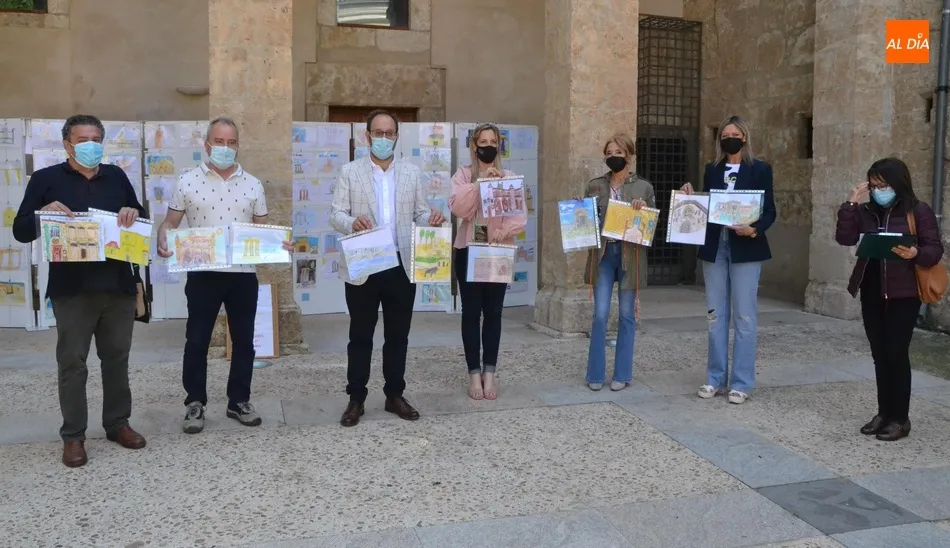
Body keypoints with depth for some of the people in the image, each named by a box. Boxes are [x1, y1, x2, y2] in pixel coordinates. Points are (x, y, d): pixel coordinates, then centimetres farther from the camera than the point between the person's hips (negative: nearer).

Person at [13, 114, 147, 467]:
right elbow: (21, 231, 0)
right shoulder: (46, 179, 2)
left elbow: (141, 221, 18)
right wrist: (44, 212, -19)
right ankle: (73, 435, 13)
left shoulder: (116, 176, 11)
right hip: (72, 288, -3)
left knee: (117, 357, 12)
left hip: (118, 285, 3)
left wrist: (134, 213, -5)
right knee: (72, 362, 3)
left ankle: (118, 423, 25)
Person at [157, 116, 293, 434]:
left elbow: (263, 228, 10)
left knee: (243, 340, 9)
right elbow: (170, 222, 3)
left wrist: (279, 244, -9)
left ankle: (239, 402, 23)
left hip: (244, 274, 2)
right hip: (202, 274, -2)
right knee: (197, 341, 4)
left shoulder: (253, 185, 7)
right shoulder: (188, 182, 1)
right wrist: (163, 243, -17)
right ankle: (195, 404, 18)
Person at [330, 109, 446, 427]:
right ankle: (356, 399, 16)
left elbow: (420, 213, 8)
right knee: (360, 336, 6)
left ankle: (395, 395, 23)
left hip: (401, 266, 2)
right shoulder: (350, 172, 3)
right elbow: (335, 214, -3)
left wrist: (432, 219, -15)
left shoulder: (412, 173, 10)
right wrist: (352, 222, -26)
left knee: (398, 335, 10)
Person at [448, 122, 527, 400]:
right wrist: (480, 182, -21)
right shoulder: (463, 175, 2)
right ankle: (474, 374, 9)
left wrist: (505, 230, -21)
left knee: (493, 312, 4)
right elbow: (457, 208, -15)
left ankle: (489, 373, 12)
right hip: (468, 250, -1)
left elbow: (521, 216, -3)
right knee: (471, 312, 2)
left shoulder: (509, 177, 6)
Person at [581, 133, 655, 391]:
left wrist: (644, 209, -14)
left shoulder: (644, 187, 3)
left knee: (627, 315, 6)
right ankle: (596, 374, 9)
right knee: (600, 315, -2)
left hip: (630, 255, -1)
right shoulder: (594, 185, 7)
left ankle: (622, 374, 15)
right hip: (602, 254, 1)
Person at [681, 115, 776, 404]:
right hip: (714, 247, 4)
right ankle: (715, 378, 17)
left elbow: (769, 211, -3)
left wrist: (754, 229, -21)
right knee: (716, 314, 8)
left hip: (745, 249, -4)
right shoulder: (712, 170, 12)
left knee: (744, 316, -1)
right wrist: (691, 198, -6)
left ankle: (741, 383, 6)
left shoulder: (760, 169, 0)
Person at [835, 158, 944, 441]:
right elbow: (845, 238, -5)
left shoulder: (919, 211, -5)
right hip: (871, 294, 5)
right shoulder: (866, 212, 7)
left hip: (903, 294, -5)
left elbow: (935, 250, -7)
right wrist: (851, 203, -8)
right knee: (879, 355, 10)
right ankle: (884, 413, 21)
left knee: (897, 354, -2)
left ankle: (900, 418, 8)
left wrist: (915, 253, -28)